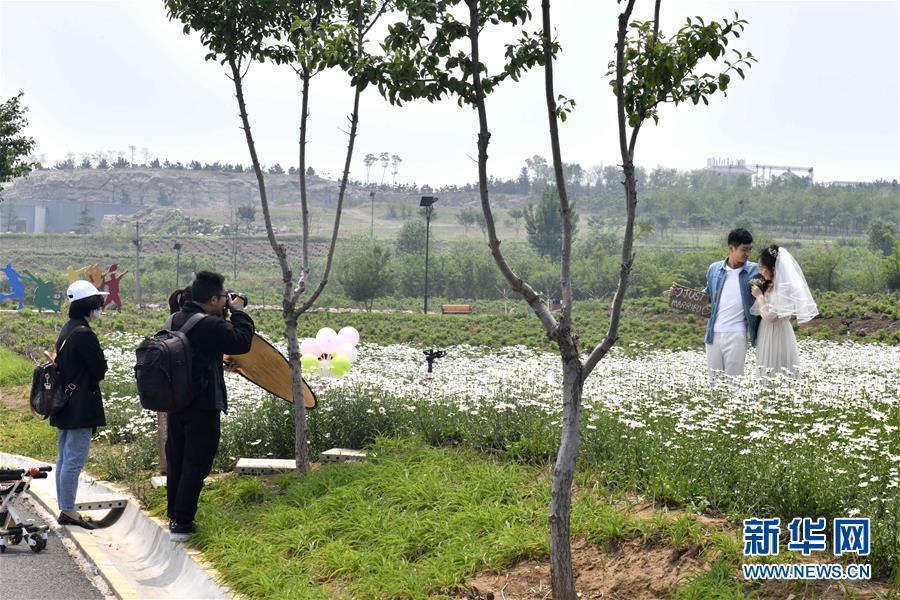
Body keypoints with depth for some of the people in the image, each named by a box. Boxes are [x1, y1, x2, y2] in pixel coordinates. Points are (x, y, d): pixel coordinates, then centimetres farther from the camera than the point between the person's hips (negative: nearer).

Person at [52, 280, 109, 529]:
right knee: (75, 459, -6)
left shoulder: (66, 331, 13)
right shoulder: (84, 334, -18)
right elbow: (100, 369, -15)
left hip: (64, 405, 10)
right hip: (81, 406, -10)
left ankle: (64, 509, 19)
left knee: (64, 458, 13)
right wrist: (94, 379, 6)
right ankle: (68, 510, -3)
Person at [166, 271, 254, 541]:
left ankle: (174, 517, 25)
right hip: (203, 406, -8)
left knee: (176, 461, 16)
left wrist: (222, 316, 11)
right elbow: (242, 341, -15)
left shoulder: (175, 320, 6)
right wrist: (238, 312, -2)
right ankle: (182, 523, 1)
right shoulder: (211, 325, -20)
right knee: (196, 464, 0)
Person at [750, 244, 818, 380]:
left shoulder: (784, 287, -18)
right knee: (768, 376, 11)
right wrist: (759, 291, 9)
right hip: (768, 335, 9)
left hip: (778, 336, -9)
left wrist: (759, 296, -10)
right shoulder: (771, 285, 10)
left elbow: (770, 316, -20)